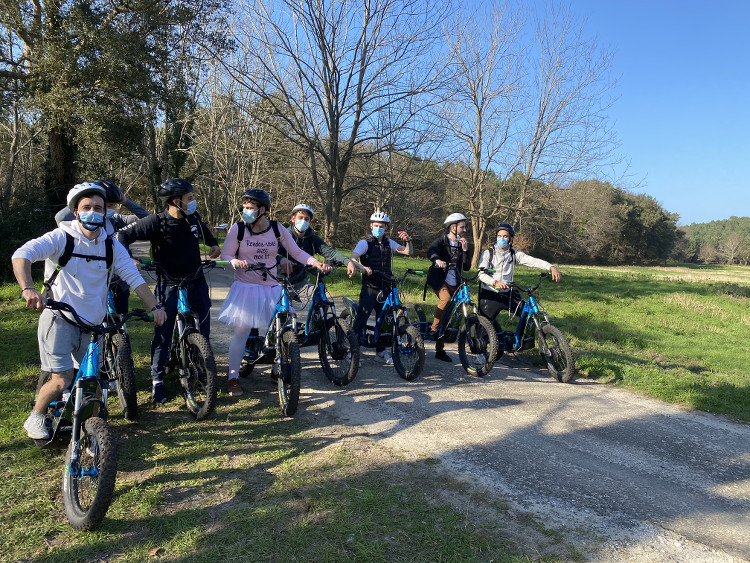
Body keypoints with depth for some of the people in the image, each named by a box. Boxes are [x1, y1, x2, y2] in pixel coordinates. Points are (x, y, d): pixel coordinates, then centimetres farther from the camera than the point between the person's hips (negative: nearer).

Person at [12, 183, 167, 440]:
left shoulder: (111, 246, 3)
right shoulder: (61, 238, -9)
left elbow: (134, 277, 0)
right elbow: (22, 254, -22)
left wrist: (155, 306, -11)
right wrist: (27, 288, -41)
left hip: (93, 323, 4)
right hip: (60, 318, -4)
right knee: (62, 380, -8)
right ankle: (35, 419, 19)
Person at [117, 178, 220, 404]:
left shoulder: (193, 218, -1)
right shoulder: (157, 222, -16)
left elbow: (205, 232, 24)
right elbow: (123, 235, -14)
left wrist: (214, 244, 13)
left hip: (196, 281, 4)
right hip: (169, 284, -4)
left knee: (204, 327, 7)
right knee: (163, 333, 0)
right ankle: (157, 380, 13)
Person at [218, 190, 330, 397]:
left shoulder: (278, 229, -2)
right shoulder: (237, 229, -6)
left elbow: (296, 252, 1)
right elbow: (225, 255, -4)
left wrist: (317, 263, -13)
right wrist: (236, 262, -27)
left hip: (272, 288, 2)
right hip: (246, 287, -2)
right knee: (242, 331, -5)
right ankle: (233, 377, 8)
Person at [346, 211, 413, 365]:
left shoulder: (389, 243, 10)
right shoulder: (365, 243, -3)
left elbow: (409, 252, 5)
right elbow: (353, 256, -20)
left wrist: (408, 241, -16)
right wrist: (351, 264, -44)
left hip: (385, 288, 4)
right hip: (370, 288, -4)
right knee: (362, 318, -9)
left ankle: (381, 349, 27)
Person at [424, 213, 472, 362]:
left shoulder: (462, 244, 10)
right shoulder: (441, 240, -5)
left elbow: (467, 267, 4)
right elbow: (430, 252, -27)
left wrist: (465, 250, -9)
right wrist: (437, 260, -48)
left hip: (454, 284, 5)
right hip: (439, 280, -5)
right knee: (446, 299, -36)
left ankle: (440, 350, 14)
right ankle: (433, 329, -19)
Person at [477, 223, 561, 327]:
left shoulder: (514, 254, 2)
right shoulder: (488, 253, -6)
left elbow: (533, 261, -11)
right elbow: (481, 274, -16)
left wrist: (551, 267, -28)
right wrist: (495, 282, -36)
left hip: (507, 293, 3)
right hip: (489, 294, -3)